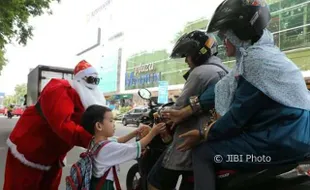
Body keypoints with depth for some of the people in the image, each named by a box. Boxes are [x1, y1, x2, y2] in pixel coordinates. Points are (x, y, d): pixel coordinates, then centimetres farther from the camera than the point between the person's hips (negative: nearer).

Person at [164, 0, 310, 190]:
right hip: (286, 133, 10)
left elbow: (239, 113, -19)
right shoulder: (258, 54, 14)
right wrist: (184, 112, 14)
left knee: (203, 153, -9)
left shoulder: (256, 58, -18)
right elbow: (221, 90, 14)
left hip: (283, 140, -10)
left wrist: (202, 134, -5)